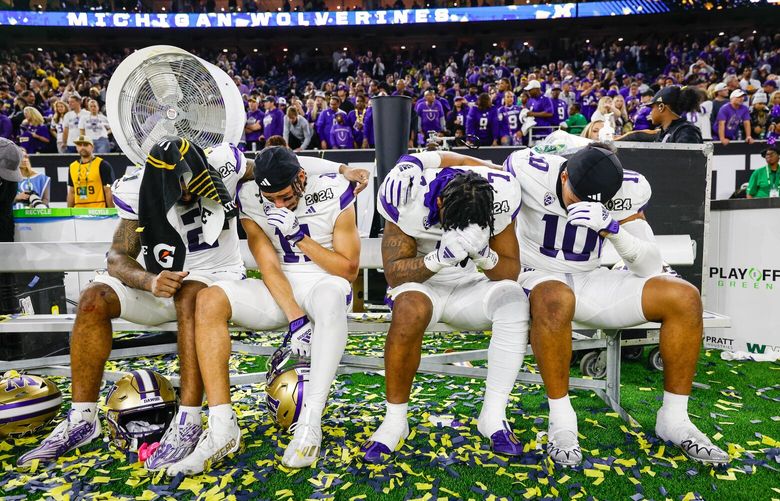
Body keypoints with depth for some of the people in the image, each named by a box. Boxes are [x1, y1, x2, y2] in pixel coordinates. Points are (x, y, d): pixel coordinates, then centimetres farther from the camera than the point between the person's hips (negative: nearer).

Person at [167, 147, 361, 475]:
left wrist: (300, 235, -19)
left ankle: (310, 424, -35)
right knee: (210, 300, -22)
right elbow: (269, 267, -9)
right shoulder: (250, 198, -5)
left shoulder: (333, 192, -12)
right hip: (281, 290, 3)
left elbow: (349, 270, -9)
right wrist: (296, 319, -21)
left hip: (325, 283, -3)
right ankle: (222, 429, -22)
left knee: (330, 297, -40)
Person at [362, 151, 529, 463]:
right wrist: (439, 258, -36)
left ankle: (493, 416, -16)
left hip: (471, 286, 2)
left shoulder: (498, 195, -17)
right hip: (421, 283, -2)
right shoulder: (409, 193, -23)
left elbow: (511, 271, -9)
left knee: (513, 299, -28)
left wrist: (485, 255, -31)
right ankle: (395, 421, -18)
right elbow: (394, 273, -19)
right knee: (411, 309, -36)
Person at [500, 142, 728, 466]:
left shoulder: (627, 190, -10)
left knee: (685, 298, -13)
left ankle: (674, 419, 0)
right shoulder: (531, 170, -19)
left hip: (590, 281, 4)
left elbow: (652, 268, -11)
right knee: (555, 300, -41)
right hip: (538, 278, -4)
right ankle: (561, 422, -23)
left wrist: (612, 228, -29)